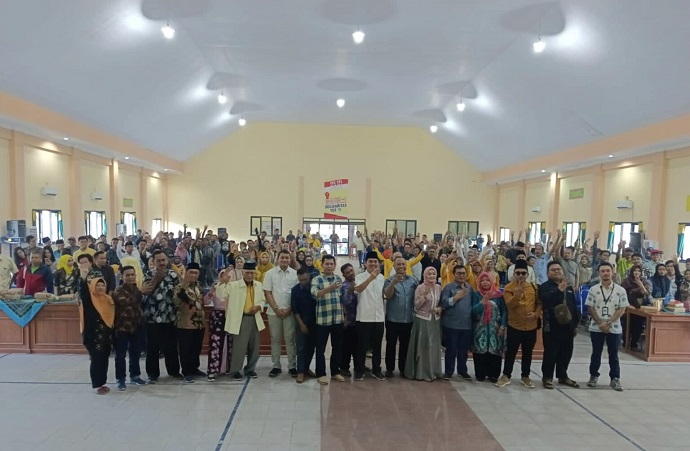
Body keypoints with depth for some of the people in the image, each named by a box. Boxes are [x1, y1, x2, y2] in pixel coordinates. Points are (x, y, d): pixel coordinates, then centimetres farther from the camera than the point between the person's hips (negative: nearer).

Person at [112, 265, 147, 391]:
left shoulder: (138, 289, 10)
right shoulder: (118, 291, -9)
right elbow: (126, 302, -24)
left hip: (136, 326, 6)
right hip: (122, 327, -5)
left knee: (135, 352, 14)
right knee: (120, 354, 0)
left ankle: (135, 375, 27)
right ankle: (120, 379, 10)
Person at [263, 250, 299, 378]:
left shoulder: (295, 274, 1)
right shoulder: (270, 273, 0)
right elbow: (267, 293, -2)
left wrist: (290, 309, -7)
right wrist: (276, 309, -9)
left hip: (290, 311, 0)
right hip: (274, 311, 0)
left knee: (290, 339, 4)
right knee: (275, 339, 8)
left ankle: (292, 366, 12)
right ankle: (276, 366, 17)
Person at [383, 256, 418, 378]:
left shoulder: (413, 280, 3)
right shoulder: (389, 280, -5)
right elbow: (387, 295, -20)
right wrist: (394, 282, -34)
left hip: (408, 319, 3)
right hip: (392, 319, -3)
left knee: (405, 345, 12)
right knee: (391, 344, 6)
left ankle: (403, 368, 23)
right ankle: (389, 368, 16)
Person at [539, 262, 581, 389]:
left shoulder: (569, 287, 14)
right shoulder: (544, 287, -6)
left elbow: (574, 306, 17)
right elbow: (546, 301, -25)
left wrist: (576, 324, 15)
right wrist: (559, 290, -30)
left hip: (568, 326, 6)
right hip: (552, 326, -6)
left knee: (566, 353, 14)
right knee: (550, 353, -1)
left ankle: (563, 376, 29)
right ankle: (547, 377, 11)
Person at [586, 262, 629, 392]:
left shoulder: (620, 290, -3)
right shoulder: (593, 289, -2)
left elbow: (622, 309, -5)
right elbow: (590, 308, -2)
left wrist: (608, 323, -13)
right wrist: (600, 323, -11)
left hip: (614, 328, 0)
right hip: (596, 328, 0)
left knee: (613, 354, 8)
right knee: (596, 353, 10)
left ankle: (615, 379, 18)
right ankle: (593, 376, 22)